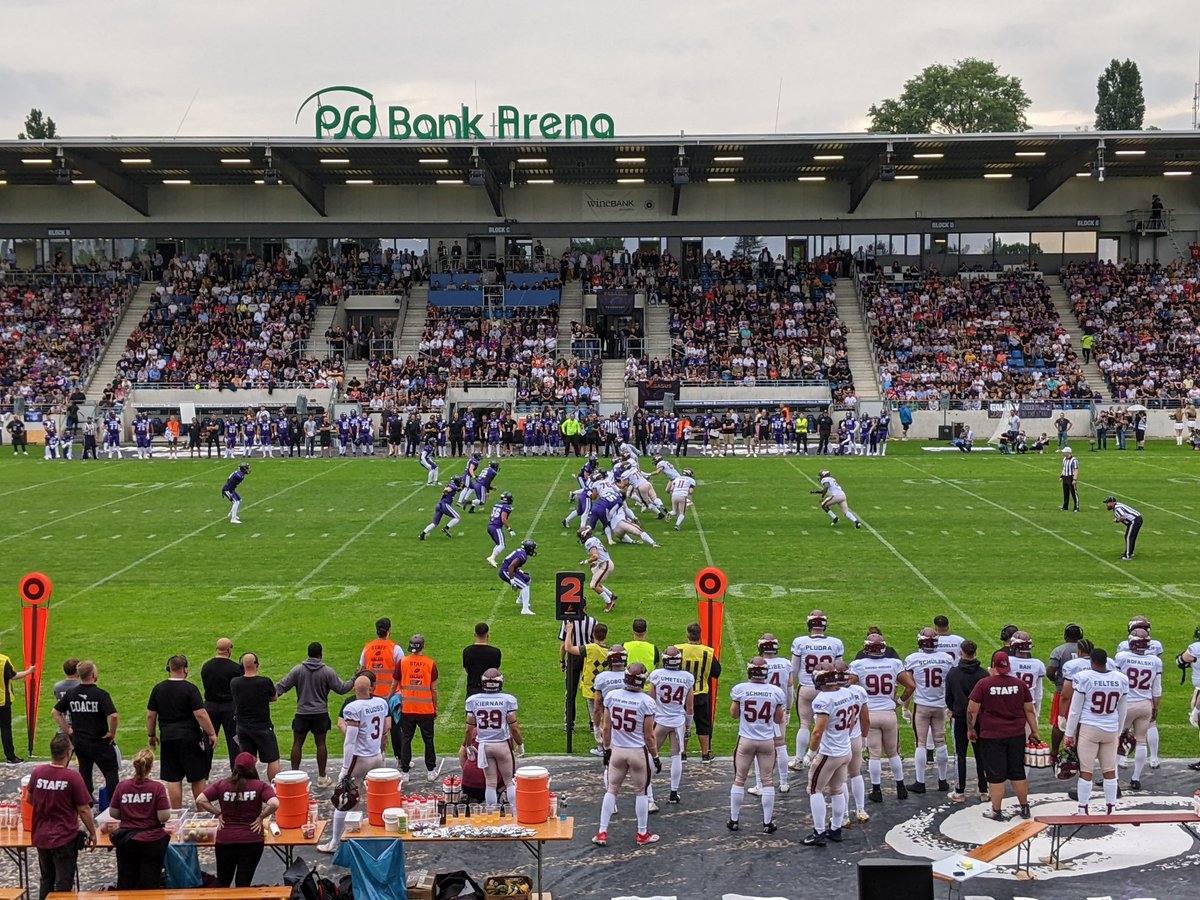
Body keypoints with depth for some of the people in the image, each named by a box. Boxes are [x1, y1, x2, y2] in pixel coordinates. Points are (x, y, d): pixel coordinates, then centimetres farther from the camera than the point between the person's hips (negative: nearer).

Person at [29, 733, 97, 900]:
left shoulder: (37, 772, -5)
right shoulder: (73, 776, -19)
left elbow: (30, 799, 12)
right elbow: (84, 810, -15)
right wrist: (92, 833, -1)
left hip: (41, 837, 5)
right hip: (64, 839, -5)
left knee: (46, 880, 20)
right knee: (64, 884, 5)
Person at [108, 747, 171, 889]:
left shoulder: (122, 786, -6)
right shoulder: (157, 787, -13)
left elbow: (113, 813, 1)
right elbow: (164, 817, -15)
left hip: (126, 842, 2)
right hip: (152, 842, -2)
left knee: (125, 884, 14)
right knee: (149, 884, 7)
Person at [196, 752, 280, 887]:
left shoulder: (222, 785, 0)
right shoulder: (260, 786, -6)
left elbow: (200, 800, -5)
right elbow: (274, 804, -21)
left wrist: (218, 813, 3)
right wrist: (261, 817, -6)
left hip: (225, 840, 2)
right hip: (251, 841, -2)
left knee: (222, 882, 18)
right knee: (244, 884, 7)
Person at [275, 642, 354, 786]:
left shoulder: (298, 670, -4)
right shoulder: (327, 672, -6)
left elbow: (283, 685, -3)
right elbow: (341, 688, -1)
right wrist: (354, 680, 14)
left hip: (302, 714, 0)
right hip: (321, 714, 0)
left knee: (297, 744, 8)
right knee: (321, 744, 7)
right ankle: (322, 777, 11)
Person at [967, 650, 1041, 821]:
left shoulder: (983, 684, -10)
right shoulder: (1019, 684, 0)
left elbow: (972, 709, -8)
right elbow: (1029, 710, 6)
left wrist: (971, 729, 6)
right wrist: (1034, 731, 15)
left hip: (991, 736, -3)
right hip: (1017, 735, 3)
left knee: (996, 775, 4)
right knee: (1018, 772, 14)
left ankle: (996, 811, 10)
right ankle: (1024, 807, 22)